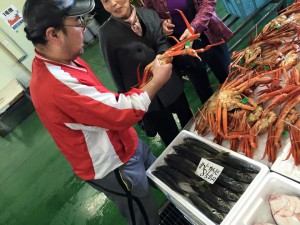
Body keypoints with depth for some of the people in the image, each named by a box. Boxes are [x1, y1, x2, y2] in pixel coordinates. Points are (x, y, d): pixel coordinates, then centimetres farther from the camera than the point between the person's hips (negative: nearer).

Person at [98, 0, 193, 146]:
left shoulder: (150, 15, -3)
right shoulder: (107, 33, -14)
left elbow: (162, 43, -9)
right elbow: (115, 71, -8)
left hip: (170, 83, 4)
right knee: (172, 139, 12)